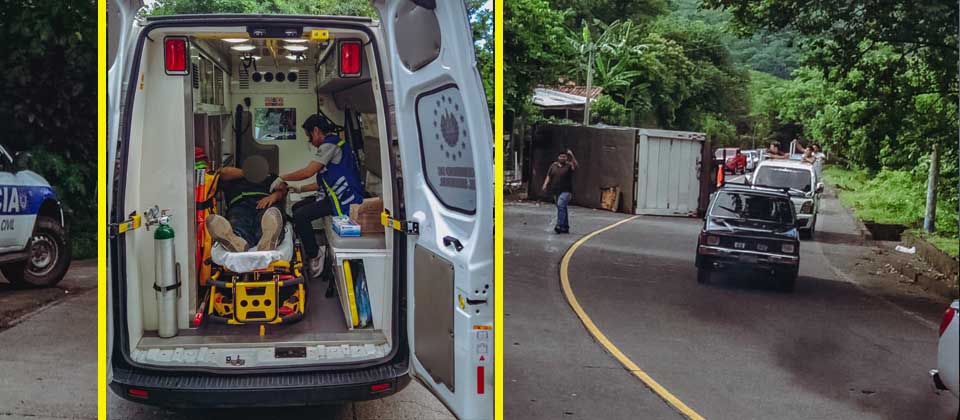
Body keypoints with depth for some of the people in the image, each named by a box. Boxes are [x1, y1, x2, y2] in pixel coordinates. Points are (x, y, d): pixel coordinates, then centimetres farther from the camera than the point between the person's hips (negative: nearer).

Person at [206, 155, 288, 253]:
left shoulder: (271, 177, 42)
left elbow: (282, 189, 20)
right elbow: (224, 172, 21)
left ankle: (268, 242, -75)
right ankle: (237, 242, -74)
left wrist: (275, 195, -5)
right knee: (238, 226, -39)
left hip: (267, 205, -1)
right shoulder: (234, 179, 44)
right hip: (240, 205, 1)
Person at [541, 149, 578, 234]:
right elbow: (548, 176, 11)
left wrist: (572, 156, -33)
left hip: (566, 191, -5)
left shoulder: (569, 165, -2)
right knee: (562, 208, 11)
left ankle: (559, 225, -28)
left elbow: (575, 166, -24)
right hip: (556, 191, 5)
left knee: (561, 205, -23)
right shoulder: (553, 165, 11)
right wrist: (545, 185, -3)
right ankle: (565, 227, 19)